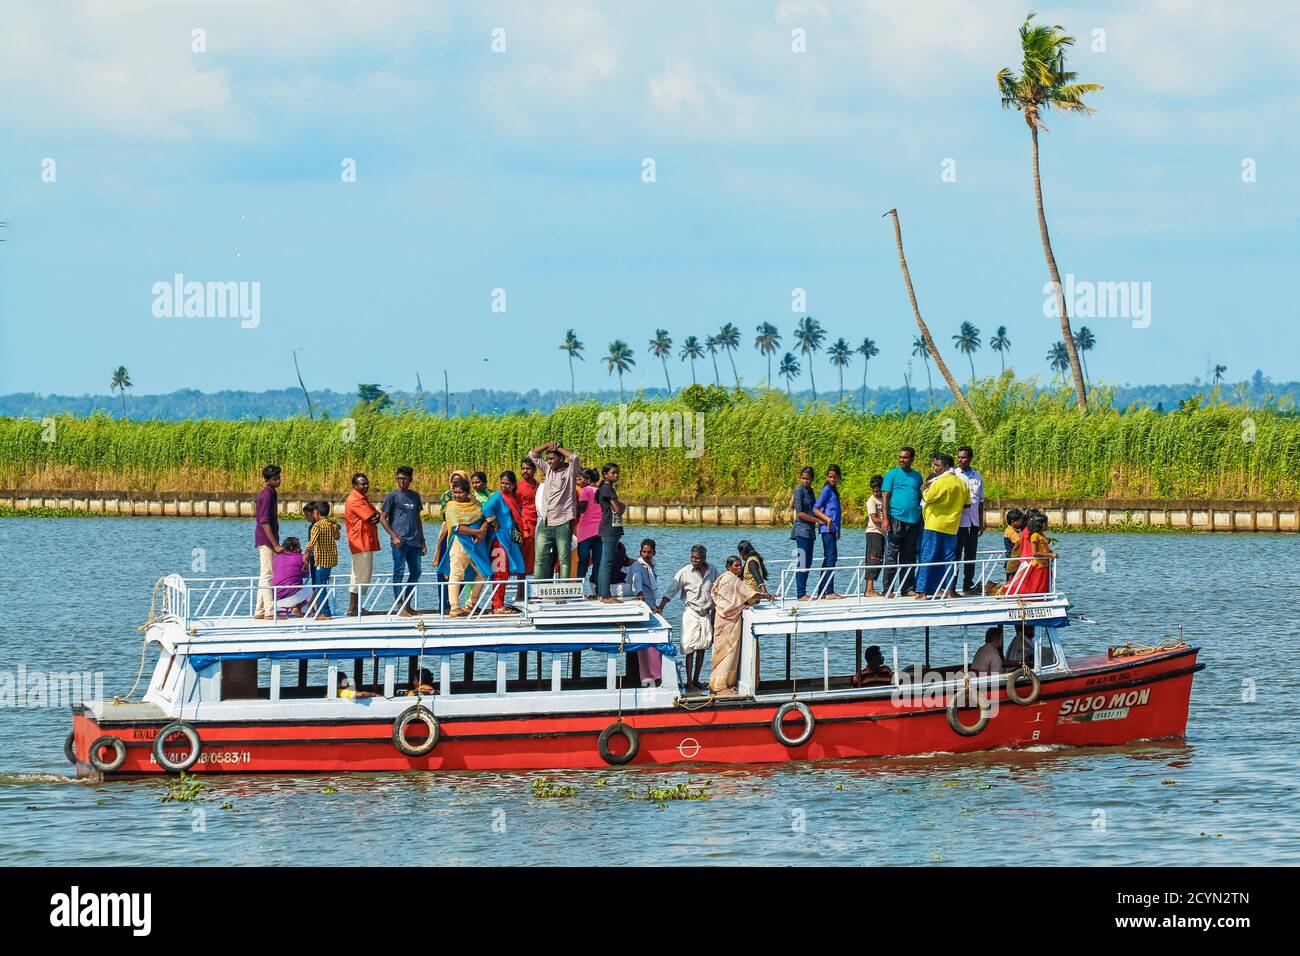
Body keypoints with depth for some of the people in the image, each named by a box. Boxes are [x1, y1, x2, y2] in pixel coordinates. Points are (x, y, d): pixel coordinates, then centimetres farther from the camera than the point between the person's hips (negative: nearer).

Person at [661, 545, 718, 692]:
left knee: (702, 649, 8)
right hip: (691, 613, -4)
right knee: (690, 649, -7)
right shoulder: (685, 572, -9)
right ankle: (689, 682, -5)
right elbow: (671, 591, -11)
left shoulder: (712, 571, 2)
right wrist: (661, 607, -22)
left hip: (706, 613, 4)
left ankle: (696, 680, 16)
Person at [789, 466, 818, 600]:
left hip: (810, 530, 9)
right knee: (802, 563, -11)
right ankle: (801, 594, -13)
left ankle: (803, 593, 9)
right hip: (801, 529, -9)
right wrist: (818, 520, -12)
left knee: (808, 563, 7)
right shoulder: (799, 490, -8)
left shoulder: (809, 490, 15)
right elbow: (800, 513, -14)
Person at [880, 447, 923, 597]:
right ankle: (888, 589, -3)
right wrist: (885, 518, -12)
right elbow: (885, 496, -2)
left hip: (913, 521, 4)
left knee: (909, 556, 9)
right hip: (896, 518, -4)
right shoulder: (892, 474, 2)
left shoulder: (917, 476, 14)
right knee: (891, 556, -4)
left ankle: (907, 588, 15)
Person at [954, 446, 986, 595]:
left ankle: (968, 586, 17)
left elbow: (980, 501, 16)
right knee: (955, 555, -5)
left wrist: (981, 523, 15)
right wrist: (962, 504, -17)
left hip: (973, 523, 5)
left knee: (971, 555, 9)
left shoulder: (977, 477, 11)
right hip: (959, 522, -5)